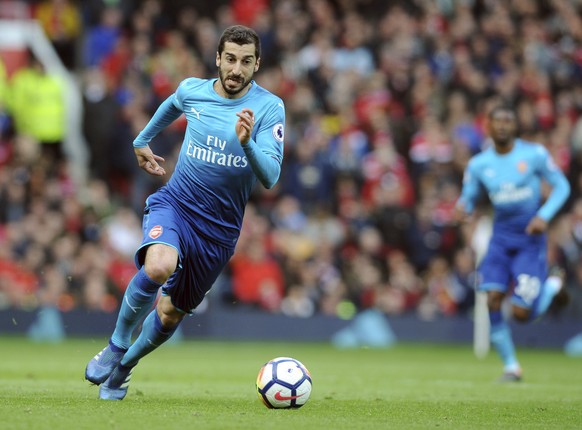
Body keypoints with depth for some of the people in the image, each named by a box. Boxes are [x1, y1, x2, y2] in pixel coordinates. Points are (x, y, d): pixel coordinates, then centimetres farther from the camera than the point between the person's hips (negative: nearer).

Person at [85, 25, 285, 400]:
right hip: (174, 203, -1)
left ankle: (124, 366, 39)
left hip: (220, 227, 1)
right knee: (159, 267, -33)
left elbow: (270, 177, -21)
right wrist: (142, 141, 35)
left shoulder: (269, 108, -12)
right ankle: (116, 346, -12)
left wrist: (247, 142, -38)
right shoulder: (192, 90, -4)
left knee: (171, 314, 11)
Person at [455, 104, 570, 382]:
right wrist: (462, 208, -19)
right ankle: (510, 366, 2)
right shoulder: (478, 164, 0)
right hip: (501, 237, 3)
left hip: (530, 237, -3)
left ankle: (553, 284, 24)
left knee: (521, 314, -9)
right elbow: (468, 198, 6)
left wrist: (544, 216, -15)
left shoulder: (534, 155, -8)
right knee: (493, 300, -14)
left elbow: (561, 186, 0)